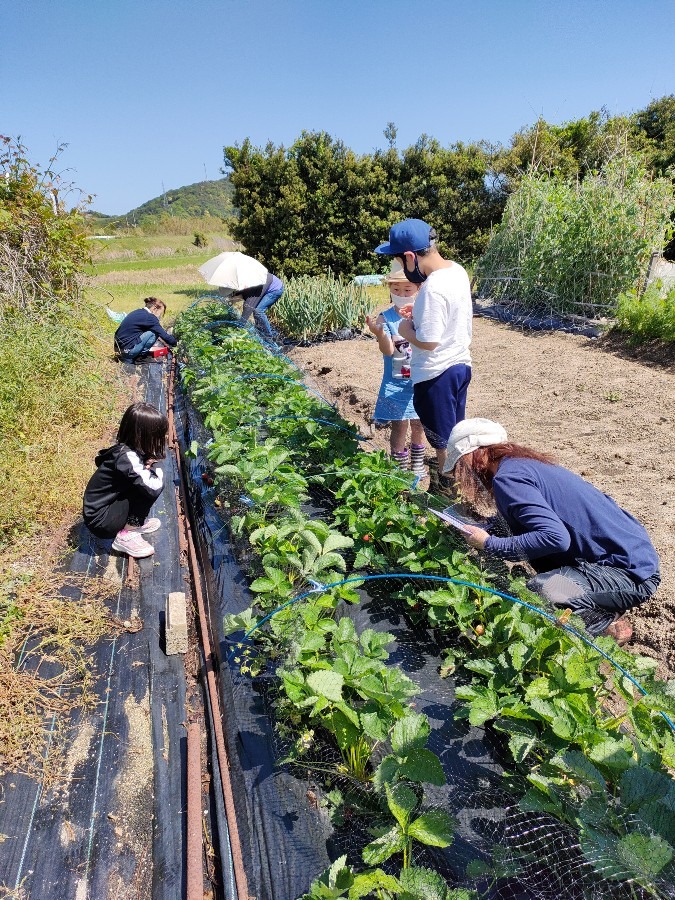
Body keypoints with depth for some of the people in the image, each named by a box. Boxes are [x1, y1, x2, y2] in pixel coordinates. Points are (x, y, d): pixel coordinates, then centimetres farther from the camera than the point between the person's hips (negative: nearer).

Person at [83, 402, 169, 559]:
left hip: (109, 505, 9)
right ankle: (127, 535, -12)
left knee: (148, 480, 2)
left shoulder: (127, 448, -1)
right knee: (150, 487, -21)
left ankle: (134, 522, 9)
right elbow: (154, 488, -30)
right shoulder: (127, 457, -26)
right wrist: (154, 468, -9)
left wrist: (150, 466, -12)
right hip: (101, 521, -9)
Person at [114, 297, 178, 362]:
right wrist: (176, 343, 6)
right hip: (127, 349, -9)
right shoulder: (149, 317, -13)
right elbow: (164, 335, -10)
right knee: (154, 332, -7)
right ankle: (138, 357, 2)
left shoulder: (138, 312, 14)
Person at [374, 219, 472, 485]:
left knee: (443, 442, 8)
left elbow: (428, 342, -25)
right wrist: (419, 317, 5)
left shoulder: (432, 289, -27)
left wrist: (406, 330, -8)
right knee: (454, 435, 22)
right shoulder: (457, 270, 2)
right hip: (461, 364, 9)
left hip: (436, 374, -9)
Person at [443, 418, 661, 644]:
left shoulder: (507, 476, -17)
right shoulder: (524, 463, 11)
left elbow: (555, 537, -27)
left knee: (533, 595, -25)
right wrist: (483, 526, 16)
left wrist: (490, 544, -17)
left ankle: (608, 623, -1)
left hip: (631, 574, -10)